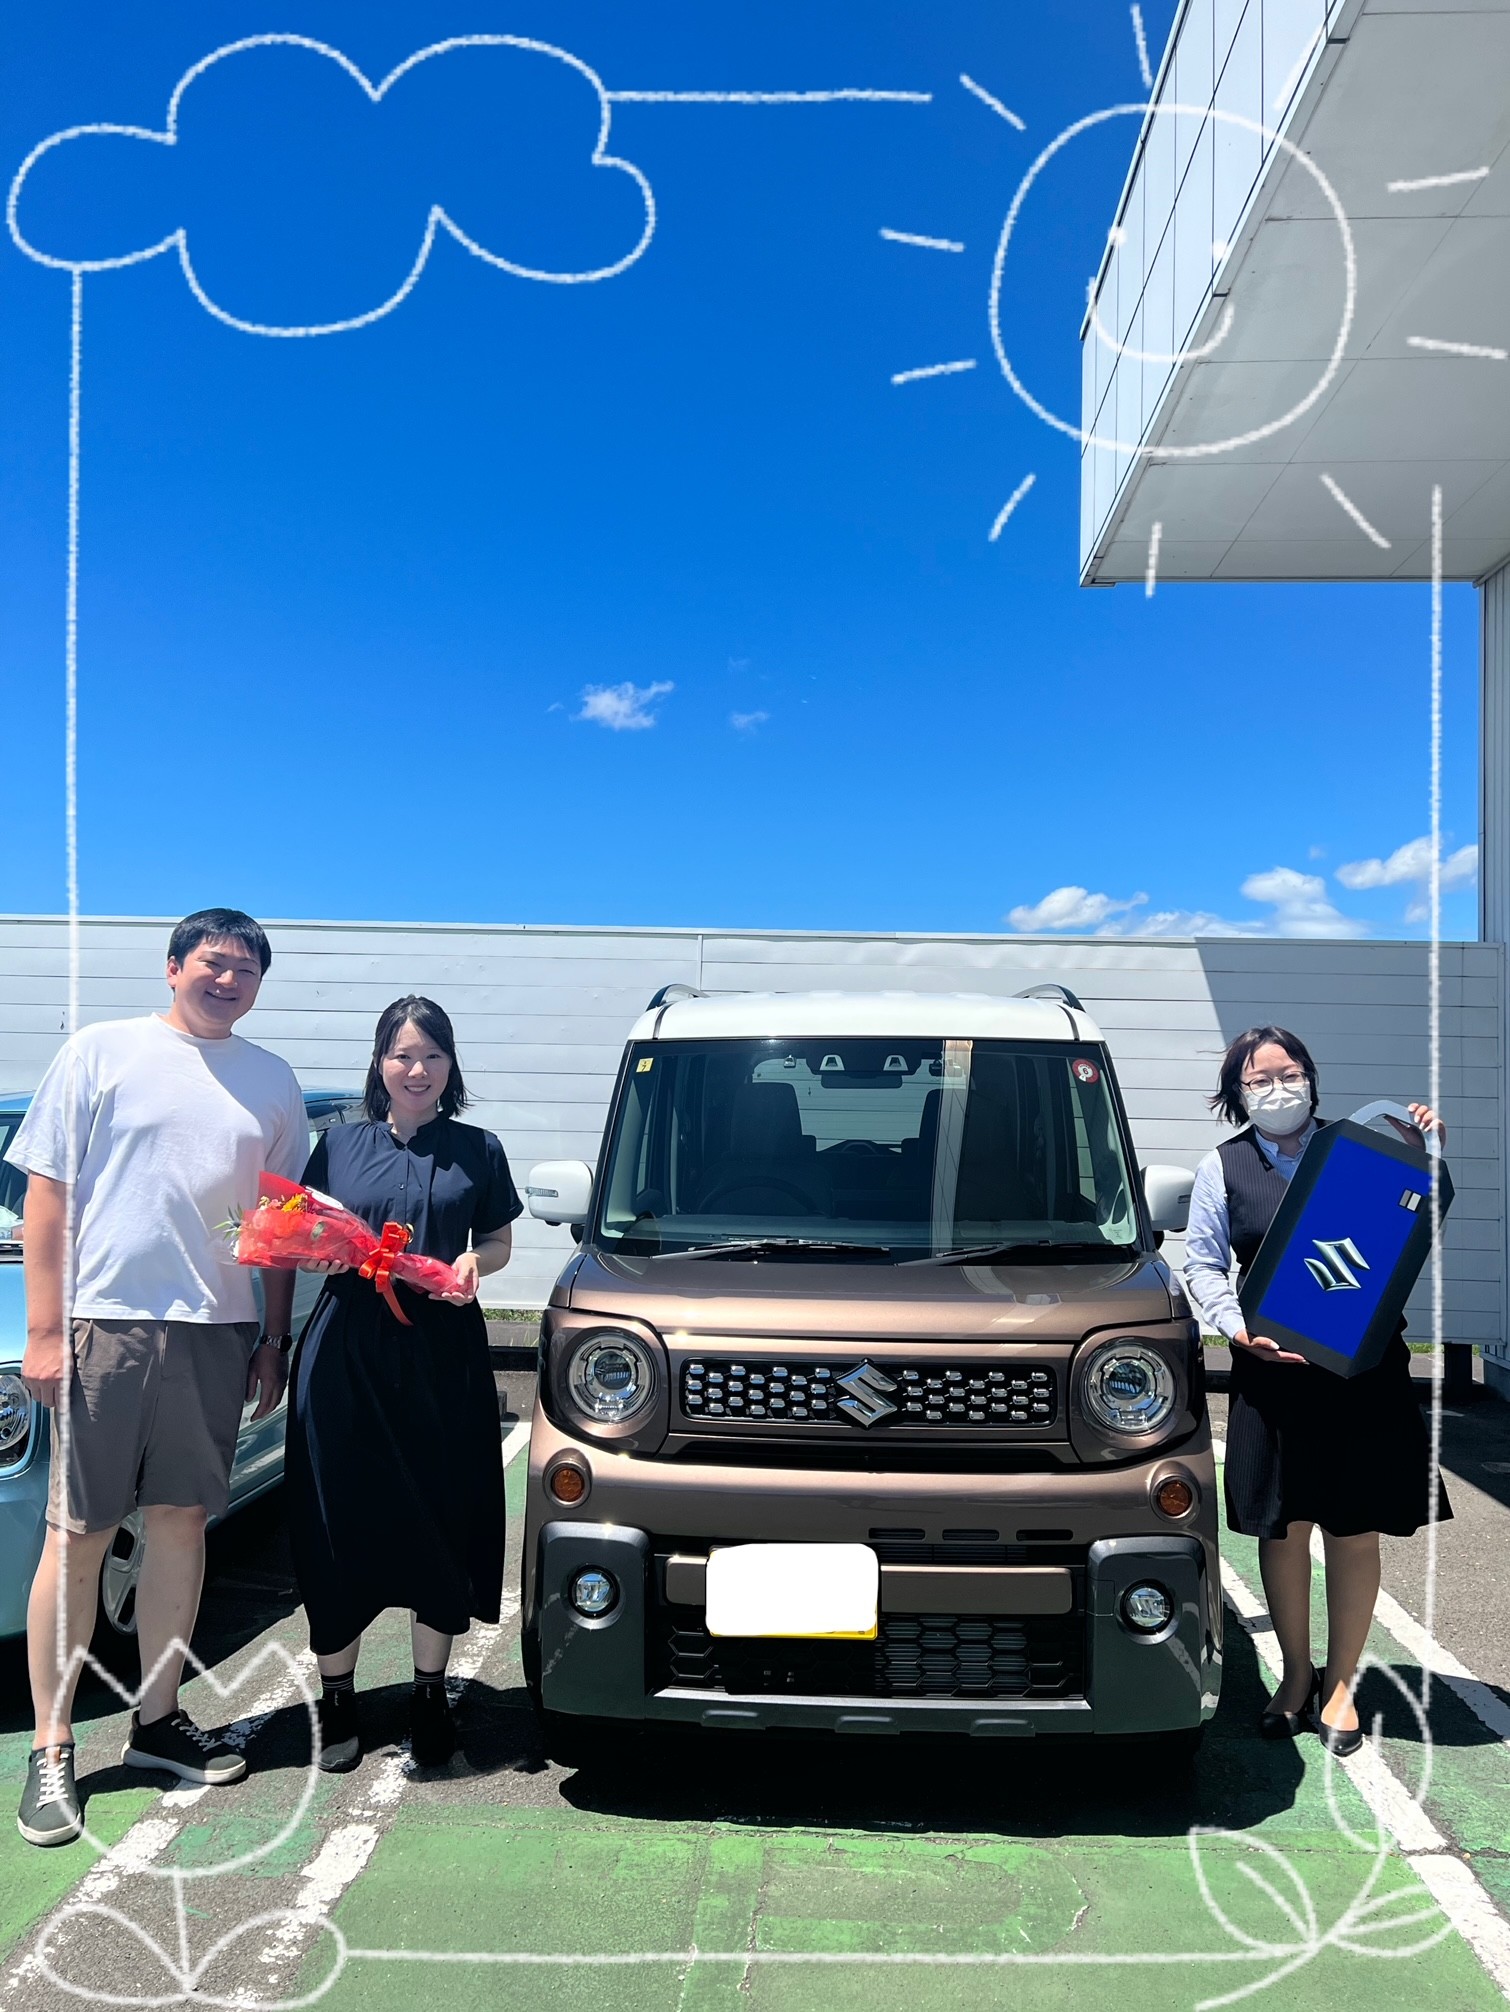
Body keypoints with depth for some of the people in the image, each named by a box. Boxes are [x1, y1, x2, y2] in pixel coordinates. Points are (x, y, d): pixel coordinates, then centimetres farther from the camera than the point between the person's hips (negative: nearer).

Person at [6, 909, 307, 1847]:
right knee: (78, 1534, 1)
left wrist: (275, 1338, 10)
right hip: (103, 1322, -3)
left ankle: (158, 1719, 25)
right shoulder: (102, 1051, 1)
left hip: (215, 1330, 3)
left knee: (182, 1522, 10)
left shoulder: (271, 1081, 10)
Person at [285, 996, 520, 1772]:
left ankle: (431, 1695, 22)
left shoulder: (477, 1151, 8)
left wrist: (474, 1262, -9)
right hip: (346, 1354, 0)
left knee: (441, 1525, 5)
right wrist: (323, 1248, -10)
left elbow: (498, 1242, 12)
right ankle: (337, 1700, 19)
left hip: (443, 1357, 0)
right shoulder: (339, 1145, 9)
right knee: (340, 1525, 3)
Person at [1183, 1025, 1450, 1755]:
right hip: (1274, 1371, 0)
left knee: (1355, 1532, 6)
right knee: (1283, 1528, 7)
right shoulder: (1222, 1168, 6)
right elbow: (1203, 1264, 5)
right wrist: (1237, 1325, -11)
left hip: (1366, 1367, 0)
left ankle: (1340, 1685, 23)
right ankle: (1297, 1675, 27)